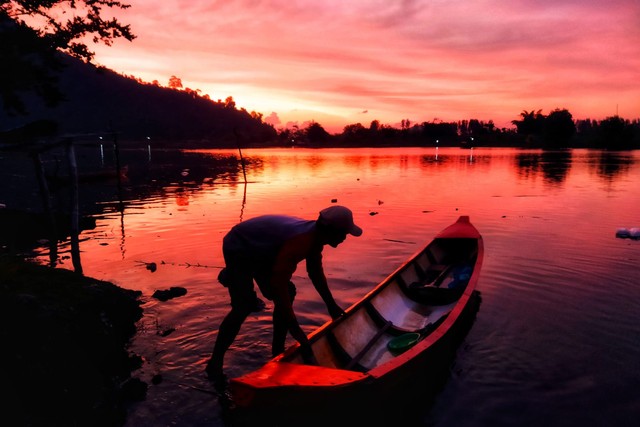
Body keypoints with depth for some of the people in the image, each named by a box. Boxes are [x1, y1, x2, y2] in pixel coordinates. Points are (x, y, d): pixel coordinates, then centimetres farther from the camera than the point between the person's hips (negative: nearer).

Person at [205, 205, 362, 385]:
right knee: (243, 308, -20)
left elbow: (316, 272, 9)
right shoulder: (299, 242, -37)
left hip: (259, 252, 10)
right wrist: (297, 331, -38)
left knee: (287, 294, 6)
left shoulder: (314, 236, -6)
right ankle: (215, 364, -9)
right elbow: (279, 282, -40)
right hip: (238, 249, -10)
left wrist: (332, 306, 15)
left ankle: (277, 352, 17)